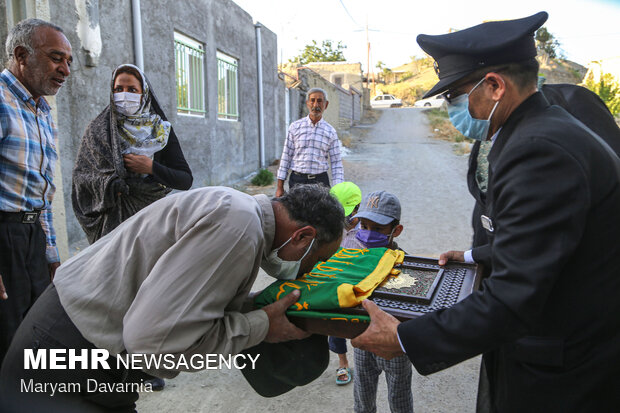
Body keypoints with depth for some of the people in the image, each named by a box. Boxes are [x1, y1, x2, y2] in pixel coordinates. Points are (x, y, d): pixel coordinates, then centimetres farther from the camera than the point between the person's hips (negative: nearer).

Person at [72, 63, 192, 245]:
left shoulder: (161, 130, 5)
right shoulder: (99, 129, 7)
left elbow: (186, 180, -1)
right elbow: (79, 173, 4)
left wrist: (152, 168, -13)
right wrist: (107, 184, -15)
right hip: (113, 219, 0)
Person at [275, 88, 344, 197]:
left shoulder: (330, 131, 5)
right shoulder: (295, 127, 4)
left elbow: (336, 163, 6)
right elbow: (286, 157, 5)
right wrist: (280, 187, 2)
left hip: (320, 181, 1)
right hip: (297, 180, 0)